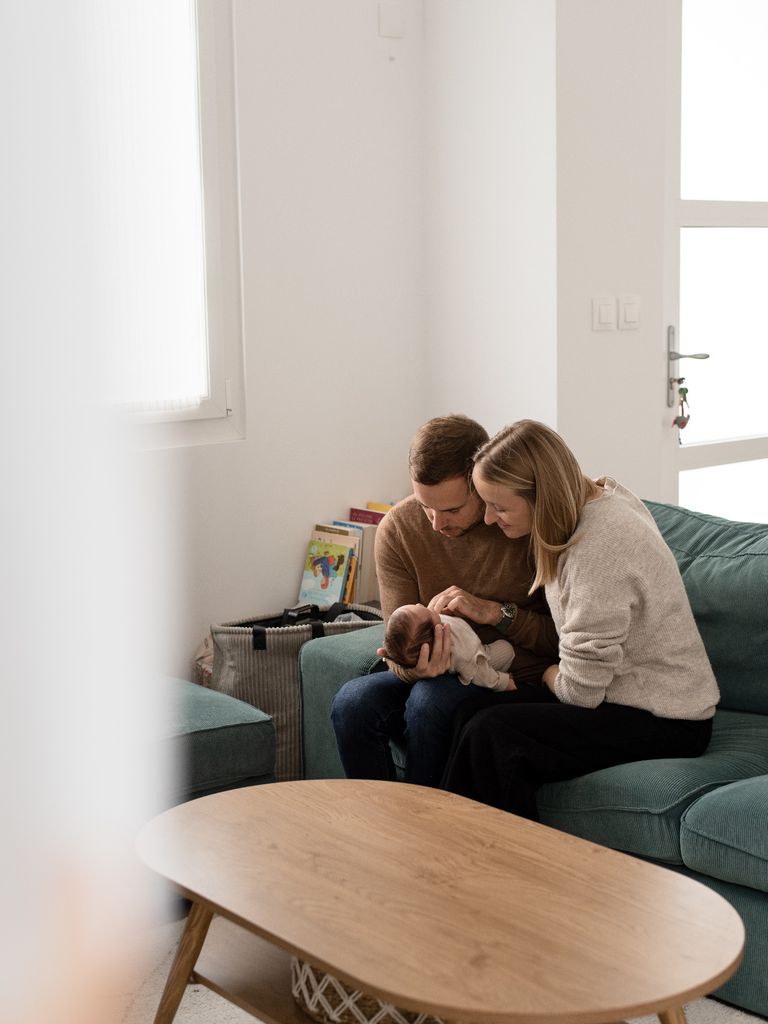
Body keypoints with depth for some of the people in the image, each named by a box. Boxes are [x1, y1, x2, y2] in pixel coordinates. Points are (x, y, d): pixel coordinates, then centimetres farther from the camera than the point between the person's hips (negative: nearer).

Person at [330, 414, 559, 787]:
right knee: (352, 702, -25)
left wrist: (494, 612, -22)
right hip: (443, 676, 3)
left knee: (431, 698, -33)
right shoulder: (397, 529, -5)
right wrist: (411, 666, -29)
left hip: (518, 685, -3)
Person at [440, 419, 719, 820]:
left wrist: (550, 675, 1)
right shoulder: (600, 498, 3)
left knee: (490, 735, -26)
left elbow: (580, 690, -21)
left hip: (665, 722, -10)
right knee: (468, 714, -10)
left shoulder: (600, 546, -27)